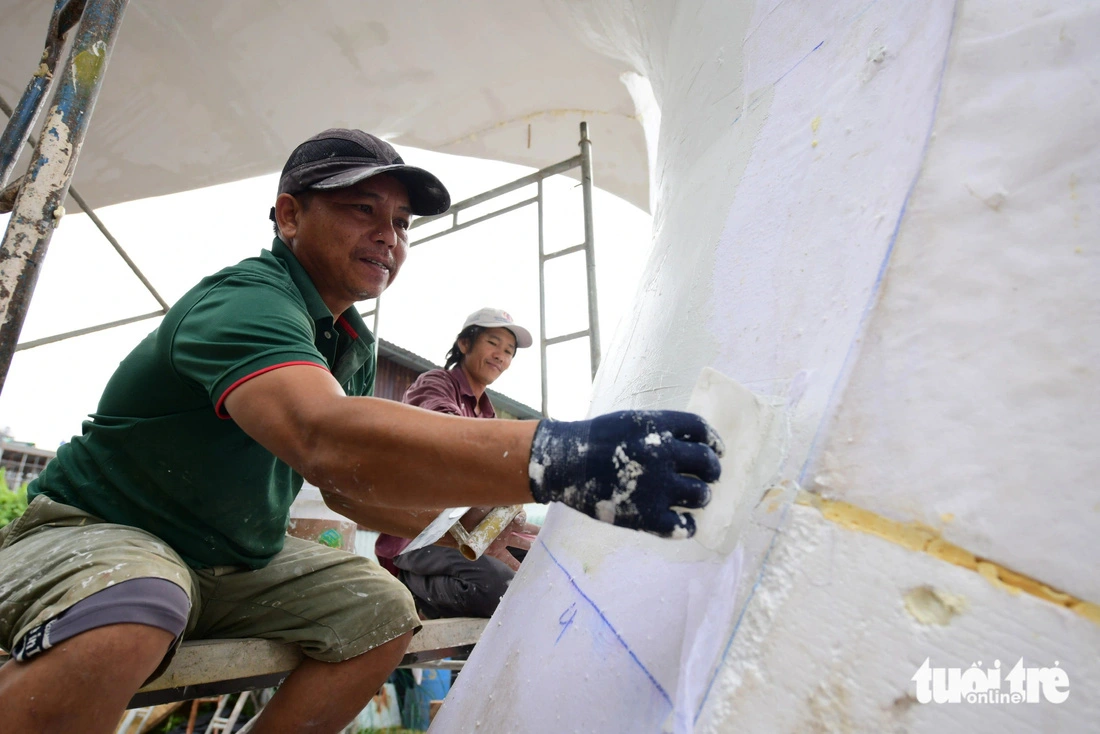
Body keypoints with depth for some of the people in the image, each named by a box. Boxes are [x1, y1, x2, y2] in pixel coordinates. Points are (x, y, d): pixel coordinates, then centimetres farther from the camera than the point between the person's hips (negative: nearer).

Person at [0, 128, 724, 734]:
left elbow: (347, 483, 9)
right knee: (118, 631, -39)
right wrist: (557, 456, -60)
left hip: (236, 560, 8)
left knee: (383, 610, -6)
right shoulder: (244, 300, -27)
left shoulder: (355, 343, 2)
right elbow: (325, 439, -49)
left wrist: (454, 528, -7)